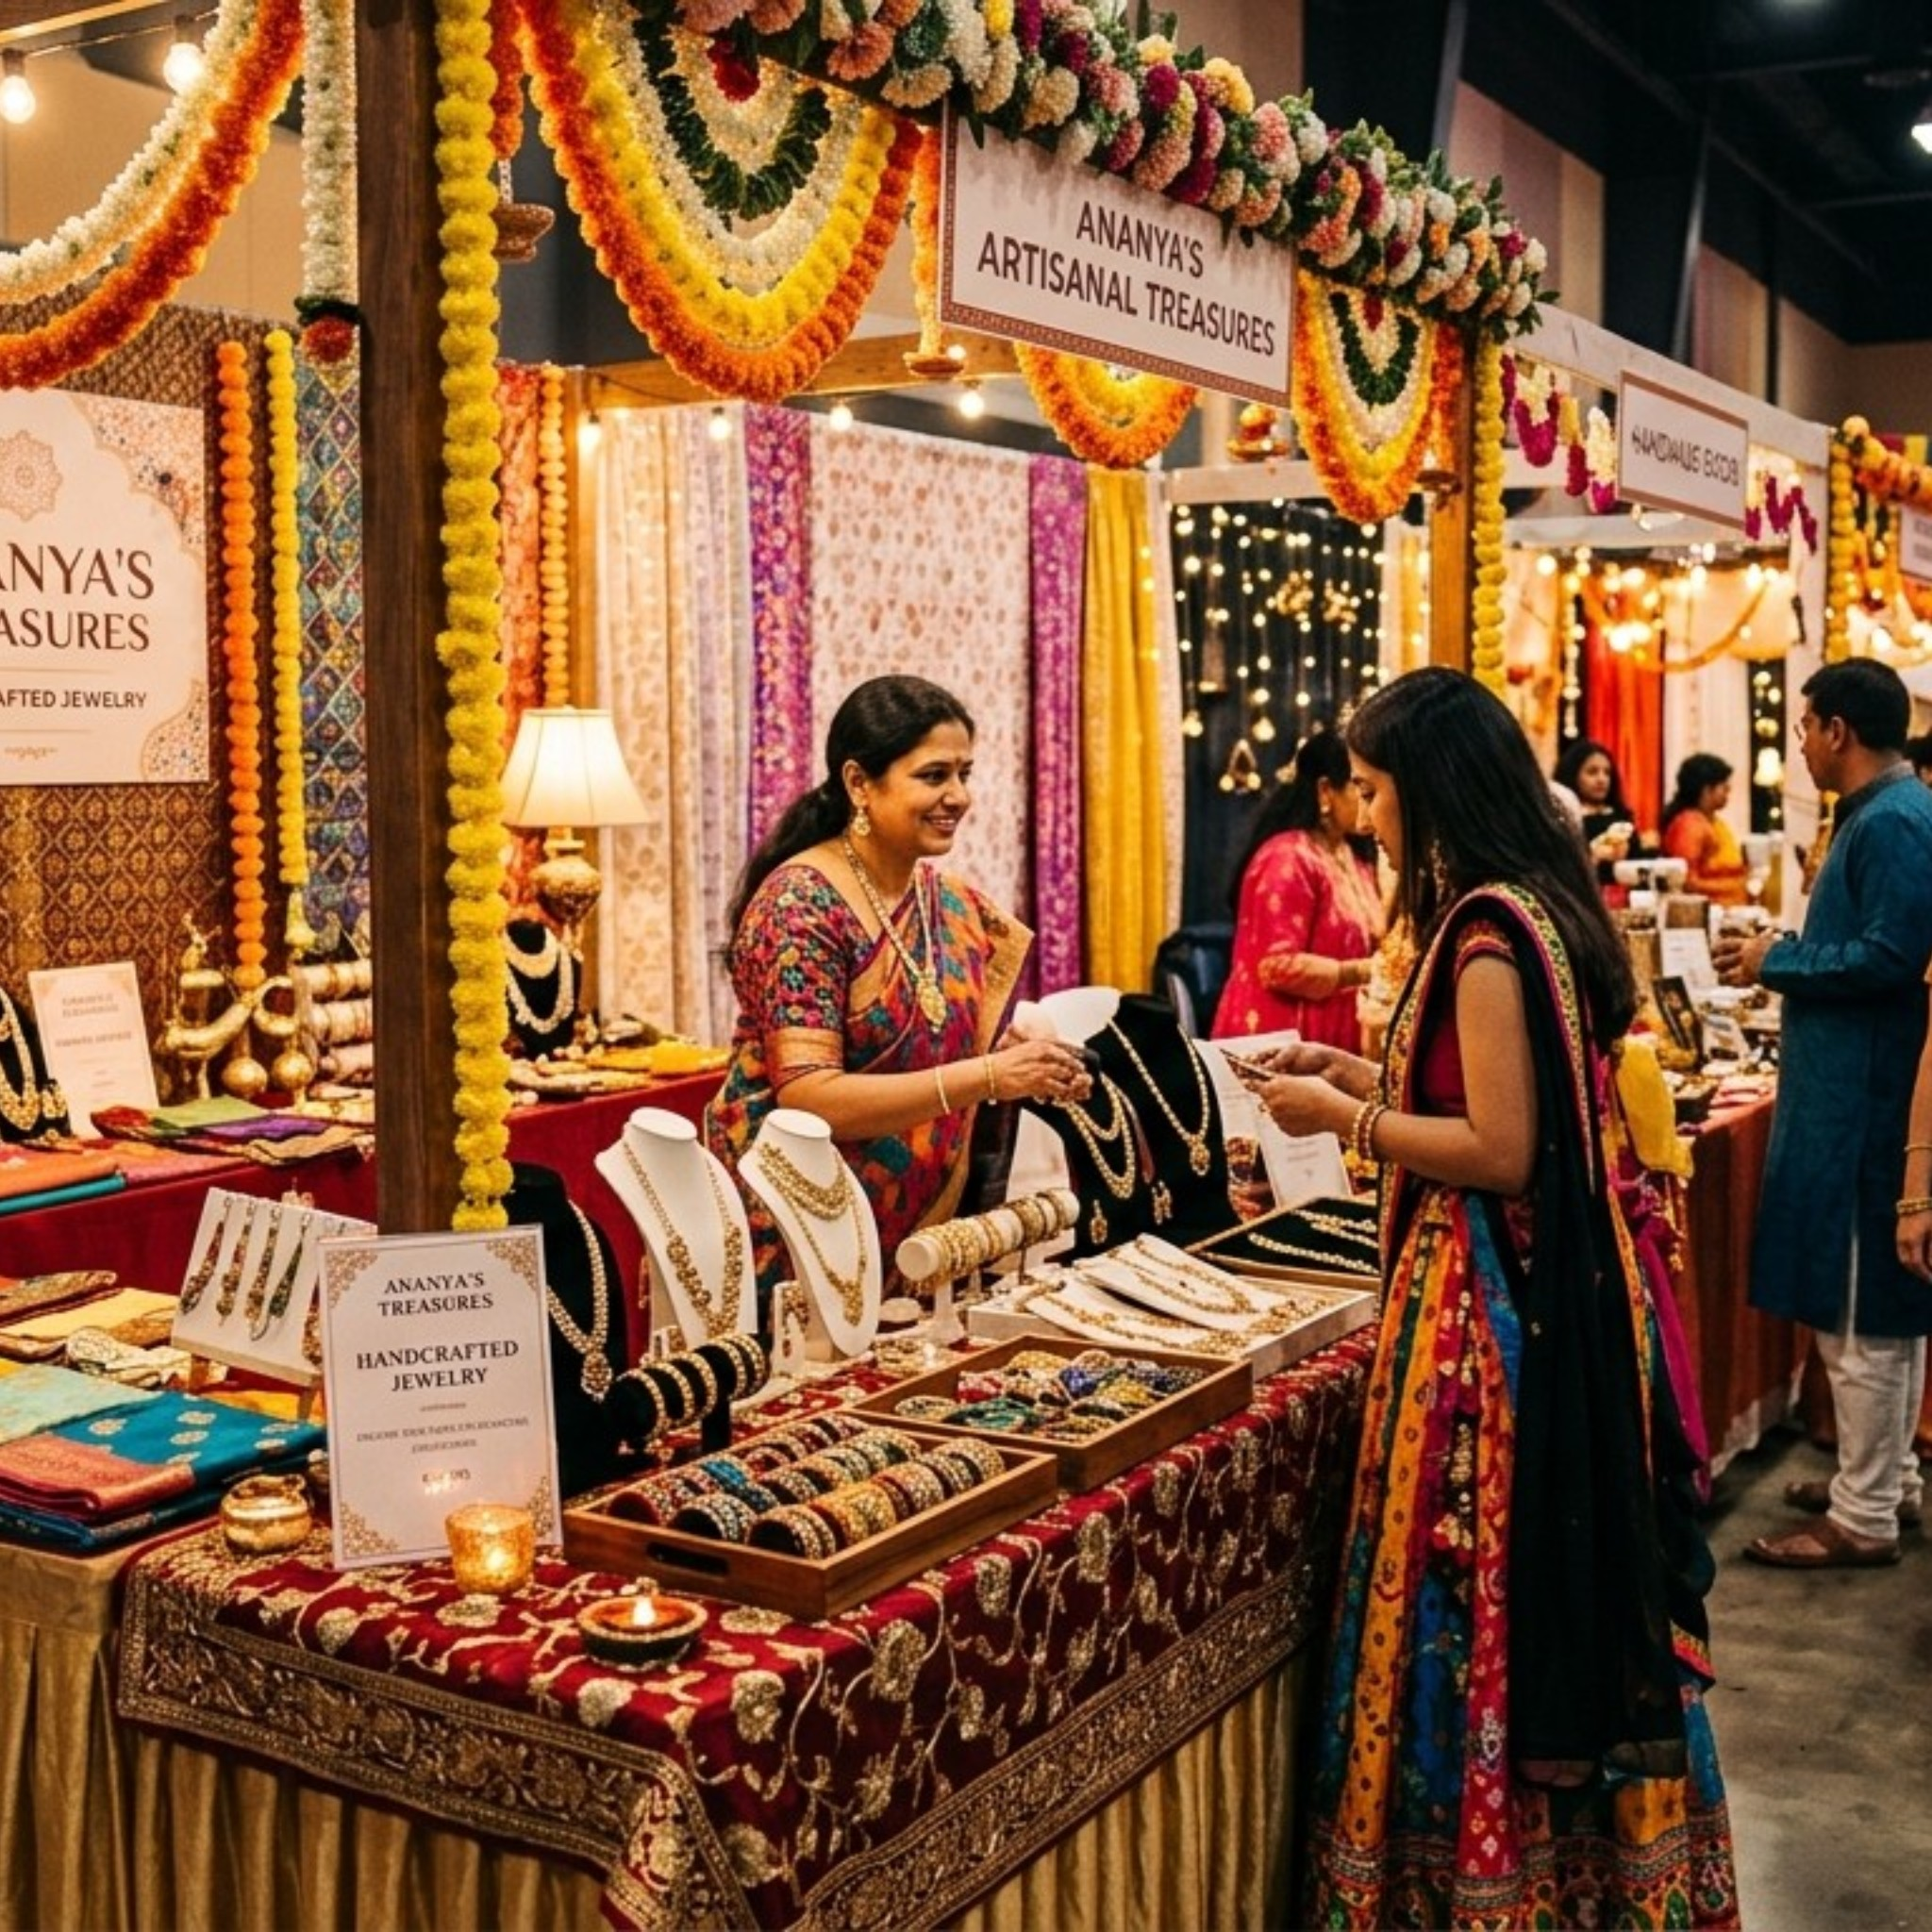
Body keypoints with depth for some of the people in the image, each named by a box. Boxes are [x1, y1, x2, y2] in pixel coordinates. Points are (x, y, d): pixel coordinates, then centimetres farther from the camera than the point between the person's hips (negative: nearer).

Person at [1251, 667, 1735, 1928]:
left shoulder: (1487, 928, -18)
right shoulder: (1540, 907, 11)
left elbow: (1499, 1152, -21)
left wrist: (1344, 1117, -10)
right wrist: (1368, 1076, 16)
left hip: (1490, 1307, -10)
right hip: (1565, 1294, 10)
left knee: (1475, 1602, 1)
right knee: (1557, 1584, 18)